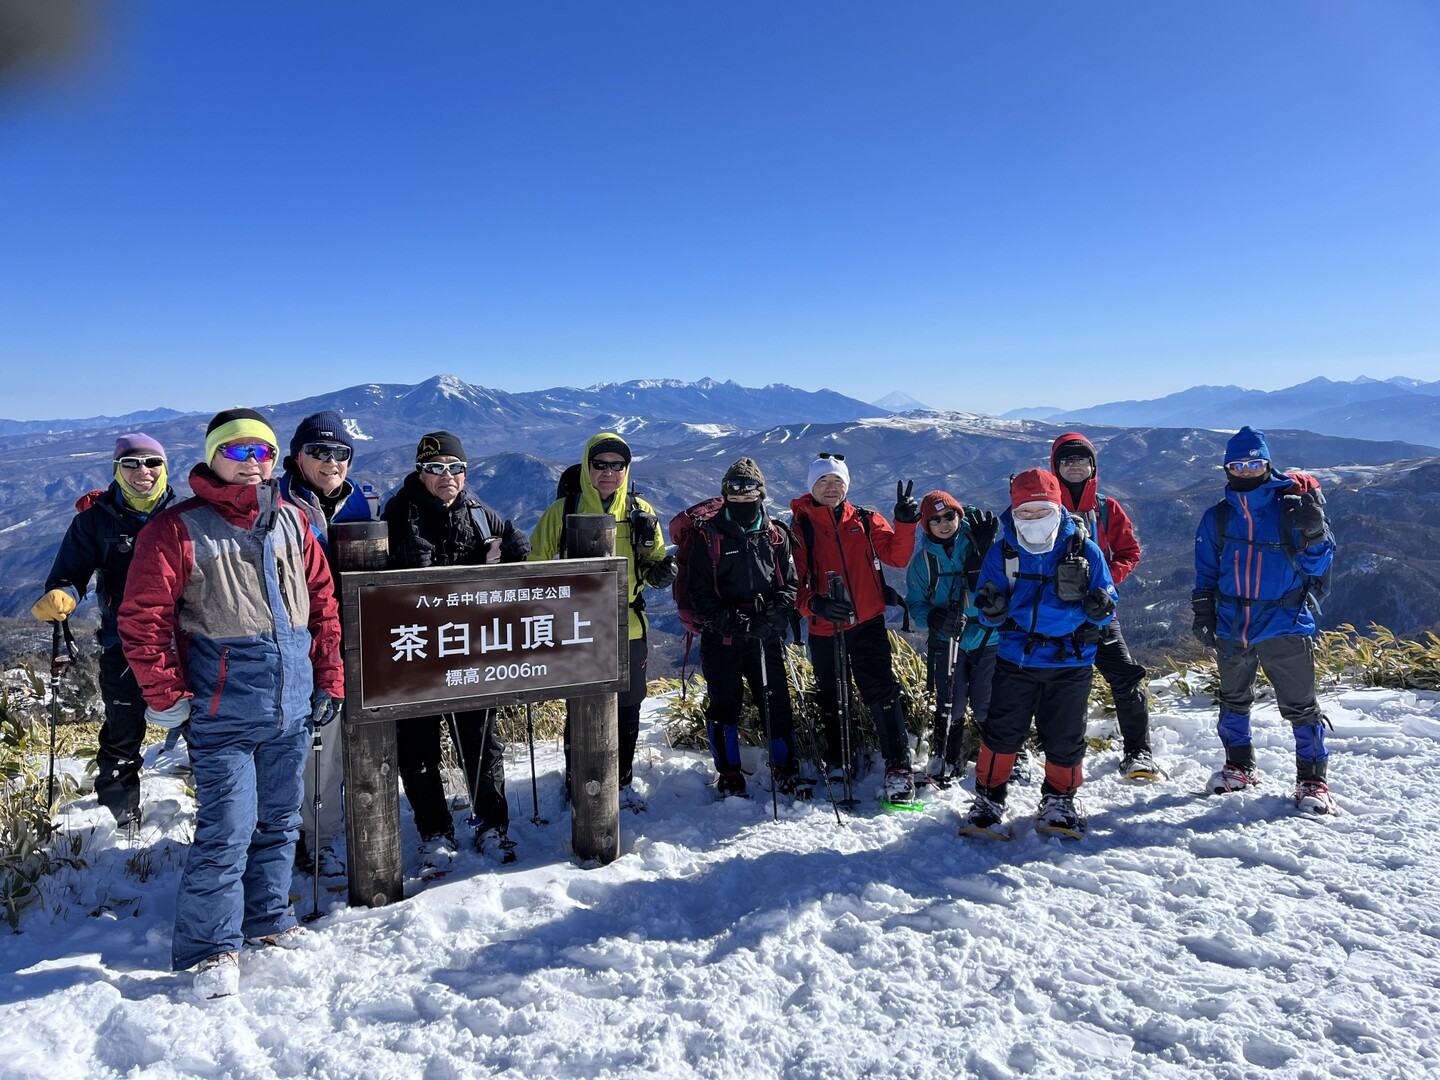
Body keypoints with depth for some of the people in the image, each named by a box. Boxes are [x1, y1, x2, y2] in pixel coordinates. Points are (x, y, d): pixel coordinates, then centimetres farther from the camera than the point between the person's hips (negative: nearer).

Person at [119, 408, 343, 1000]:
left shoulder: (291, 522, 8)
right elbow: (141, 618, -7)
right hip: (224, 713, -5)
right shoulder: (179, 529, -7)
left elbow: (323, 602, 12)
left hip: (292, 707, 5)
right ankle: (211, 946, 15)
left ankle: (268, 918, 34)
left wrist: (328, 680, 9)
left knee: (280, 820, 16)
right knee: (227, 830, -3)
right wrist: (166, 696, -8)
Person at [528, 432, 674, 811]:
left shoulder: (641, 512, 3)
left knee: (627, 712, 12)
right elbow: (534, 563, 7)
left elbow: (652, 563, 12)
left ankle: (623, 782, 31)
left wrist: (661, 571, -11)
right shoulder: (563, 511, -3)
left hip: (629, 629, 2)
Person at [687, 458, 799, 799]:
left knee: (777, 703, 2)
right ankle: (729, 774, 19)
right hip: (721, 638, -1)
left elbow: (789, 586, 7)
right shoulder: (709, 536, 1)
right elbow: (700, 590, -2)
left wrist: (772, 617, -12)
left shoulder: (776, 536, 8)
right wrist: (725, 620, -18)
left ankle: (785, 771, 16)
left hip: (766, 637, 2)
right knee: (724, 706, 6)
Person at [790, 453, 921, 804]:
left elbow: (897, 557, -3)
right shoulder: (800, 526, 1)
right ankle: (837, 762, 32)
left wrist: (905, 524, -19)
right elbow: (793, 581, -3)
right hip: (824, 628, 0)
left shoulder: (866, 521, 5)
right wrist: (814, 604, -22)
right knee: (831, 699, 13)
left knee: (881, 692, -7)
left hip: (868, 623, 0)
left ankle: (898, 765, 1)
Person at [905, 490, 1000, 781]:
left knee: (987, 707, 4)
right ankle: (946, 761, 23)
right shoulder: (923, 558, -2)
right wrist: (935, 618, -18)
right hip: (946, 641, 1)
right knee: (950, 708, 3)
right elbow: (915, 602, 3)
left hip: (988, 638, -1)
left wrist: (983, 550, -31)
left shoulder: (979, 544, -8)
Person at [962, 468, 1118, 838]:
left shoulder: (1084, 551, -3)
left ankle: (1060, 799, 32)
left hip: (1070, 662, 0)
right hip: (1015, 660, 0)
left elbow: (1106, 608, 2)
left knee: (1065, 738, 9)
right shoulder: (1001, 554, -1)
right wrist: (992, 610, -22)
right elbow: (991, 617, 1)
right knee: (1001, 733, 1)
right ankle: (989, 799, 19)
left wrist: (1099, 608, -21)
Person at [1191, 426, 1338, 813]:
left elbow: (1317, 566, -3)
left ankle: (1312, 781, 14)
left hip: (1284, 625, -3)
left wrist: (1314, 532, -20)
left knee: (1300, 706, 0)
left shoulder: (1290, 508, -4)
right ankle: (1239, 767, 34)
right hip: (1231, 628, 3)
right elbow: (1205, 572, 10)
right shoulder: (1216, 518, 3)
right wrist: (1203, 614, 5)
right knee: (1234, 701, 17)